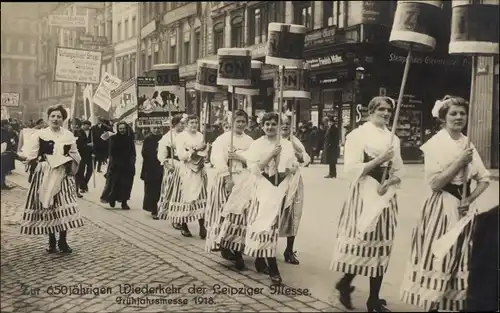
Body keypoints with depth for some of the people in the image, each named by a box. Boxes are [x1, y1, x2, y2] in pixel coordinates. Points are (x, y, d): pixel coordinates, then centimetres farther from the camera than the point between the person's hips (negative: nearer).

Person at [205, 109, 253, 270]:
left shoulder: (250, 141, 12)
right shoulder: (222, 138, 0)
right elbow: (216, 159, -11)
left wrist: (239, 157, -13)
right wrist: (228, 179, -19)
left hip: (244, 181, 3)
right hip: (226, 179, -3)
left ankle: (237, 250, 6)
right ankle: (225, 246, 5)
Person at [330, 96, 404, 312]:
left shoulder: (393, 139, 12)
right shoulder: (358, 134, -5)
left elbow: (398, 172, 13)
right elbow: (352, 169, -13)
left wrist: (388, 182, -8)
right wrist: (379, 159, -18)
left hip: (386, 197, 6)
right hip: (363, 195, -6)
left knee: (382, 245, 7)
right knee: (360, 242, -6)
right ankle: (344, 284, 19)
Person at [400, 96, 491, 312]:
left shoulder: (468, 144, 8)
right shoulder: (436, 143, -9)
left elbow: (484, 179, 11)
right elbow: (435, 183, -15)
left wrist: (470, 199, -6)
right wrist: (459, 162, -18)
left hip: (463, 208, 6)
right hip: (441, 208, -6)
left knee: (461, 260, 11)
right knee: (437, 259, -1)